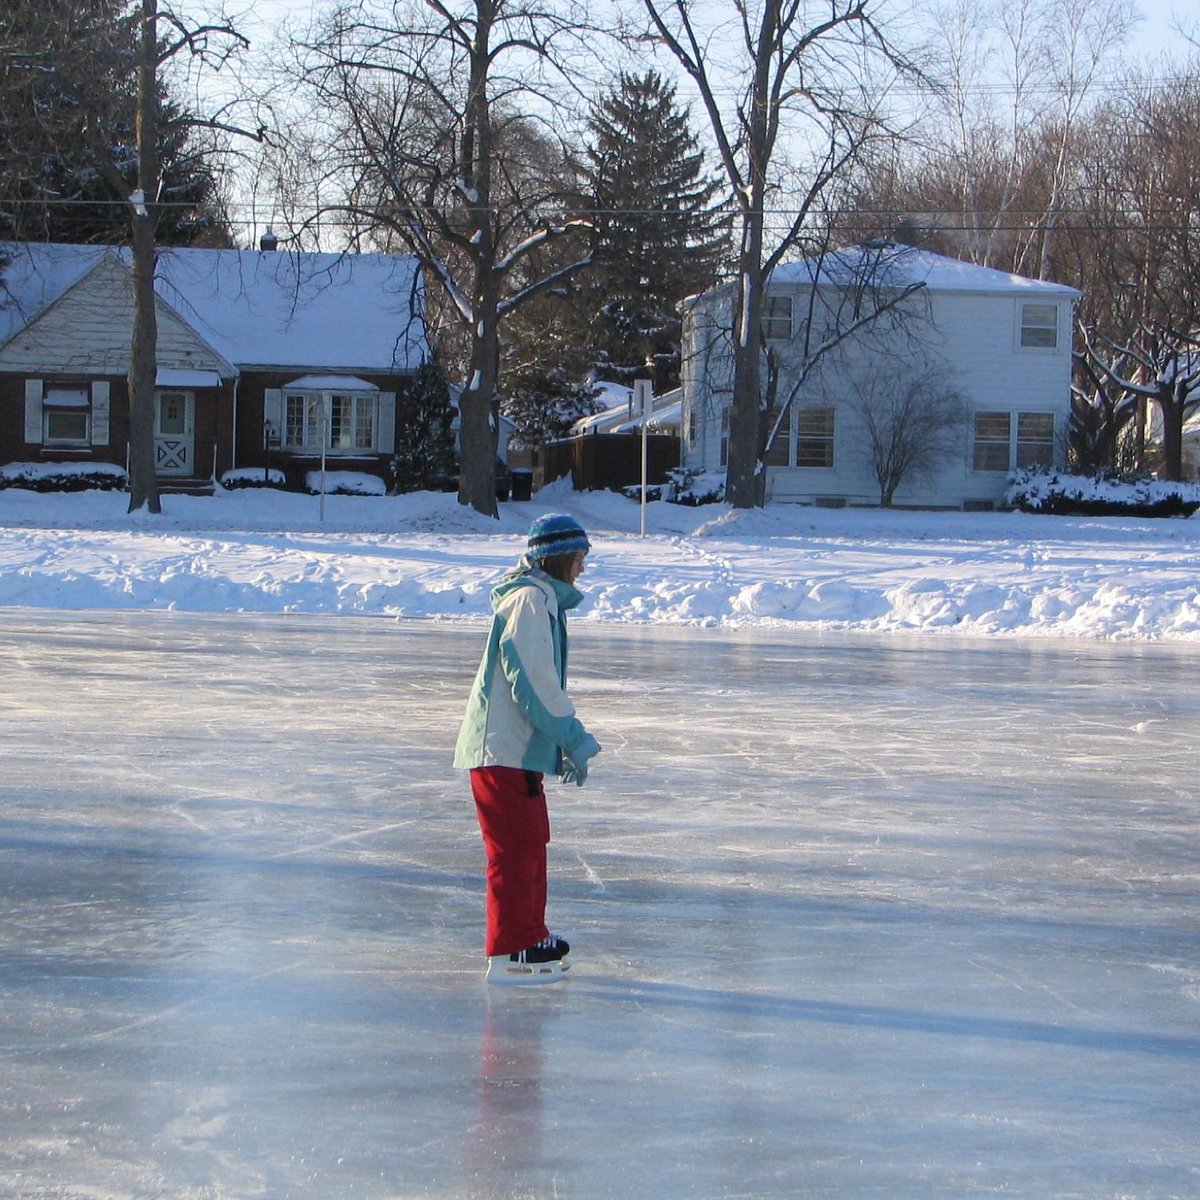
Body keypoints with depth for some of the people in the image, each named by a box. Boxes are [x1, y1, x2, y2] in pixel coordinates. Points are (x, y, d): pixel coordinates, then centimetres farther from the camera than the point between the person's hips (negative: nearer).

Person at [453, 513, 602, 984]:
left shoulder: (545, 598, 19)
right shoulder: (531, 598, -15)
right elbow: (533, 678, -22)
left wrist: (570, 740, 16)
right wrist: (573, 737, -15)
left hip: (518, 746, 11)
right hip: (504, 750, -11)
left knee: (531, 841, 20)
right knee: (516, 848, -7)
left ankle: (530, 935, 31)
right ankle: (508, 954, -4)